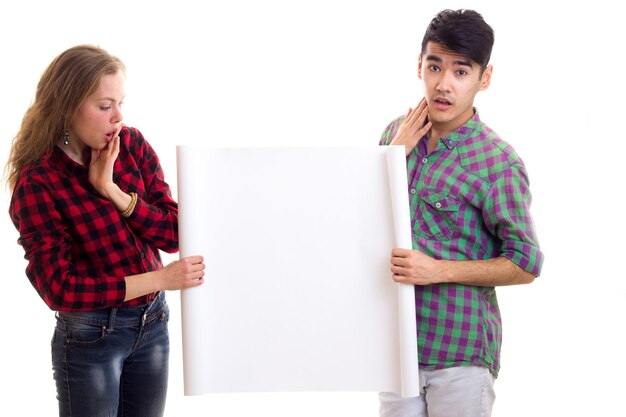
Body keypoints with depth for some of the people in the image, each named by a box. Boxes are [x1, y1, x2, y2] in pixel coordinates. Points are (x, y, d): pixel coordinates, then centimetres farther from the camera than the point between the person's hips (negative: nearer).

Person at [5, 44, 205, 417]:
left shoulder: (133, 145, -3)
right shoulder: (36, 181, -17)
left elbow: (174, 234, -5)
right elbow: (60, 289, -21)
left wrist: (113, 192, -19)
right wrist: (161, 279, -26)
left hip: (153, 324, 5)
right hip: (90, 338, -4)